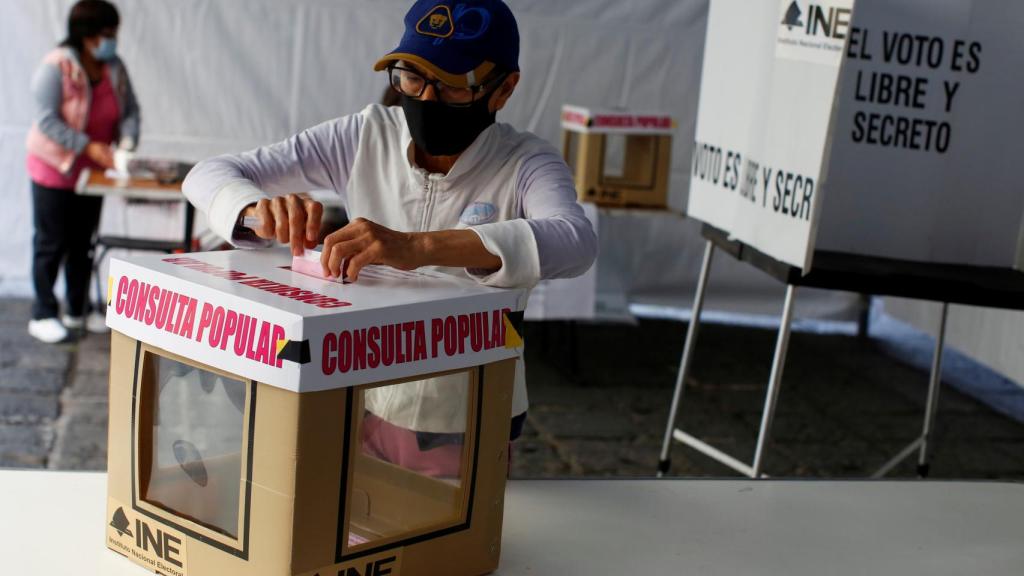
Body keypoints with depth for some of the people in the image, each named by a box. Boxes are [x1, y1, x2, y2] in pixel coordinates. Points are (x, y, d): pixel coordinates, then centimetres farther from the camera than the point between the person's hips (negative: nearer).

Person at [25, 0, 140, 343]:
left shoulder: (114, 68, 0)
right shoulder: (56, 67, -18)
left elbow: (130, 110, 0)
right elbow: (47, 121, -22)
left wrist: (127, 142, -20)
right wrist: (88, 146, -29)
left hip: (91, 170, 6)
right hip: (54, 168, -6)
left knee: (83, 243, 15)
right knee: (52, 244, 1)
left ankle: (77, 311, 27)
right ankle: (43, 315, 12)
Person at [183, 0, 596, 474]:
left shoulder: (525, 165, -17)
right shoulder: (366, 137, -9)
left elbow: (575, 242, -40)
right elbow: (209, 176, -7)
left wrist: (419, 247, -53)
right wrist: (258, 210, -32)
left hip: (470, 430, -2)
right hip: (362, 404, 2)